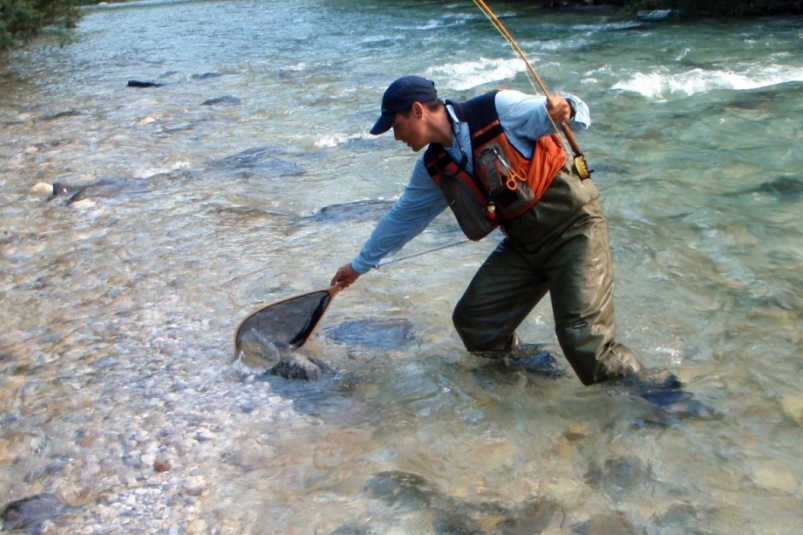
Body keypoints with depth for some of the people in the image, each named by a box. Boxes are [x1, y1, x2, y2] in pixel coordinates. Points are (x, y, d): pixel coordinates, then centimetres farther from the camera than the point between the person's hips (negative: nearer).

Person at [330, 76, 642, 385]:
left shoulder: (498, 109, -16)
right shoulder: (434, 168, 4)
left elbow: (579, 114, -12)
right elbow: (402, 217, 16)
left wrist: (566, 110, -37)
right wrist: (361, 264, 24)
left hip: (574, 225, -7)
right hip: (523, 242, 7)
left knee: (583, 335, -17)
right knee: (473, 322, 2)